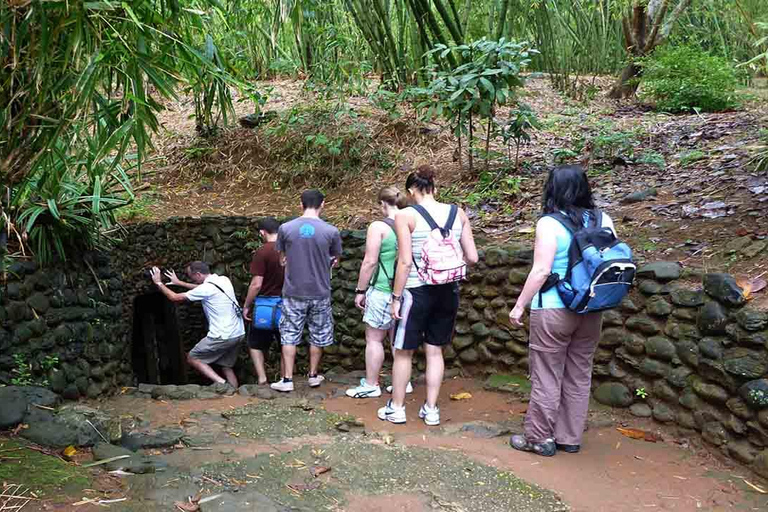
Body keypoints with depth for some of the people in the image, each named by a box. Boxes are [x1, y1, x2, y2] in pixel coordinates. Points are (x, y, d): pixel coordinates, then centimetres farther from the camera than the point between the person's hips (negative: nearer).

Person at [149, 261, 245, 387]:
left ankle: (221, 382, -6)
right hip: (239, 333, 8)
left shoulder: (206, 288, -15)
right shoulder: (224, 280, 8)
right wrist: (179, 283, 32)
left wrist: (159, 283, 8)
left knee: (192, 358, 8)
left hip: (222, 337, -8)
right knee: (226, 367, 20)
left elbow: (175, 297, -5)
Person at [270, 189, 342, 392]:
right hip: (320, 293, 0)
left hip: (293, 293, 0)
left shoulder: (285, 228, -8)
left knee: (289, 336, 10)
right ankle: (313, 375, 26)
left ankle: (287, 379, 11)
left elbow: (282, 259, 6)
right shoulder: (331, 231, -10)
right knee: (317, 336, 16)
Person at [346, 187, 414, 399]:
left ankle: (371, 385, 11)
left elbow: (370, 262, -14)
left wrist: (360, 290, -5)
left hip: (383, 292, -6)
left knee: (374, 339, 5)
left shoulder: (378, 227, -12)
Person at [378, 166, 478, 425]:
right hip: (448, 291, 4)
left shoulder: (405, 216, -10)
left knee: (403, 351, 12)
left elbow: (405, 261, -15)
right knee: (435, 350, 16)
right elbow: (472, 258, -1)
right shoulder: (458, 214, 1)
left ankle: (396, 408, 23)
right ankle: (431, 409, 22)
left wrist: (396, 297, -7)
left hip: (417, 291, -4)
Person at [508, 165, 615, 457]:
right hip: (591, 311, 6)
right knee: (579, 376, 14)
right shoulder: (603, 221, 3)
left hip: (554, 310, -5)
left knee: (546, 377, 5)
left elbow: (541, 271, -17)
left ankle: (539, 438, 15)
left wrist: (519, 306, -8)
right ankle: (570, 438, 24)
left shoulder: (549, 224, -13)